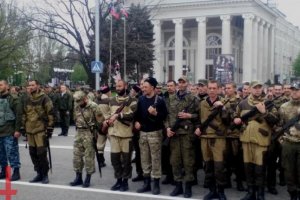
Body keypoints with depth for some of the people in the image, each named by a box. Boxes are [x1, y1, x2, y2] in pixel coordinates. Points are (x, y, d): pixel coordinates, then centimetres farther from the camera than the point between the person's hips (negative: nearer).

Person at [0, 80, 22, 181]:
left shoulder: (13, 99, -6)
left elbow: (18, 115, -10)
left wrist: (17, 130, -15)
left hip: (9, 132, -6)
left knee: (12, 152, -3)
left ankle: (16, 172, 5)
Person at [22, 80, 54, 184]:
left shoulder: (44, 98, -7)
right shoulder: (26, 99, 10)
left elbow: (50, 113, -7)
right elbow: (24, 114, 19)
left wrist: (49, 128, -9)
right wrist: (23, 127, 16)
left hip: (41, 129, -6)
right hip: (30, 130, 6)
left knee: (41, 153, -6)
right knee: (33, 153, 10)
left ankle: (45, 174, 8)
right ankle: (39, 173, 22)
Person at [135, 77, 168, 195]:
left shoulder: (159, 100, -8)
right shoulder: (141, 99, 8)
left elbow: (165, 115, -8)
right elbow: (138, 112, 19)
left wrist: (155, 113, -24)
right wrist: (136, 121, 3)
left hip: (155, 132, -5)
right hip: (143, 132, 5)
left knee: (155, 158, -1)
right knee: (144, 158, 9)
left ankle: (156, 184, 7)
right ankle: (146, 183, 19)